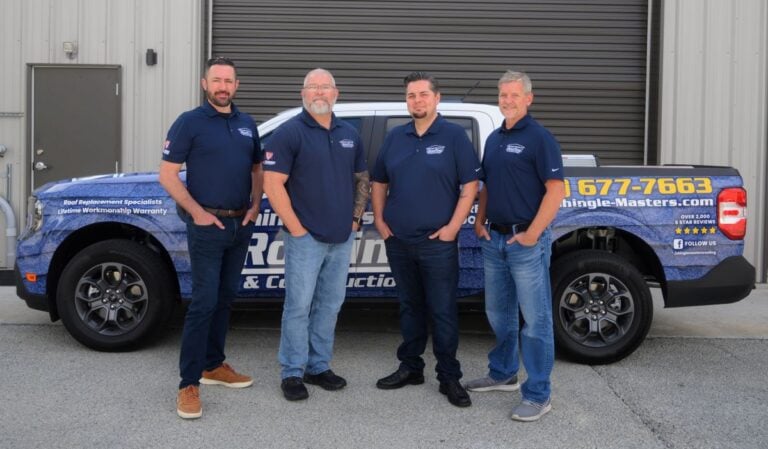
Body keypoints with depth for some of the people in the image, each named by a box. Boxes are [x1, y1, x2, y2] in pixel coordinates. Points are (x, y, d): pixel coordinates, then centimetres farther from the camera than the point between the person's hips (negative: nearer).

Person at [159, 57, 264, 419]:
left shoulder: (247, 125, 11)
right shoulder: (189, 123, -6)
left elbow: (257, 168, 21)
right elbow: (167, 175, -9)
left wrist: (255, 206, 6)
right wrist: (197, 212, -14)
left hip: (241, 224, 6)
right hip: (207, 224, -6)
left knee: (225, 297, 13)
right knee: (204, 301, -9)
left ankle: (214, 365, 26)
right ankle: (189, 384, -3)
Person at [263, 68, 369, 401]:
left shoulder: (349, 134, 11)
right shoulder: (289, 133, -7)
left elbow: (362, 179, 19)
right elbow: (272, 184, -12)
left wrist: (356, 218, 8)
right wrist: (296, 228, -14)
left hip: (342, 238, 6)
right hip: (306, 237, -6)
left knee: (330, 304, 12)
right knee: (299, 305, -1)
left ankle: (318, 366, 24)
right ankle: (292, 373, 11)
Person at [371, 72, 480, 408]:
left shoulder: (454, 136, -4)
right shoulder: (394, 137, 10)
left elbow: (470, 185, -7)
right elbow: (379, 183, 17)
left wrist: (453, 227, -12)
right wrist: (379, 220, 7)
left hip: (437, 242, -4)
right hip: (398, 241, 5)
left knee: (443, 310, 0)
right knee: (410, 306, 15)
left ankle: (449, 377, 10)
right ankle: (410, 367, 26)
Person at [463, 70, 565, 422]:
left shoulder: (539, 138, -9)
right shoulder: (494, 139, 14)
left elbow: (556, 190, -15)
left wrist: (532, 234, -17)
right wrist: (479, 221, 7)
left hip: (526, 241, -8)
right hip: (494, 239, 8)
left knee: (535, 318, -2)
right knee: (498, 313, 17)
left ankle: (538, 395, 5)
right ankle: (502, 374, 33)